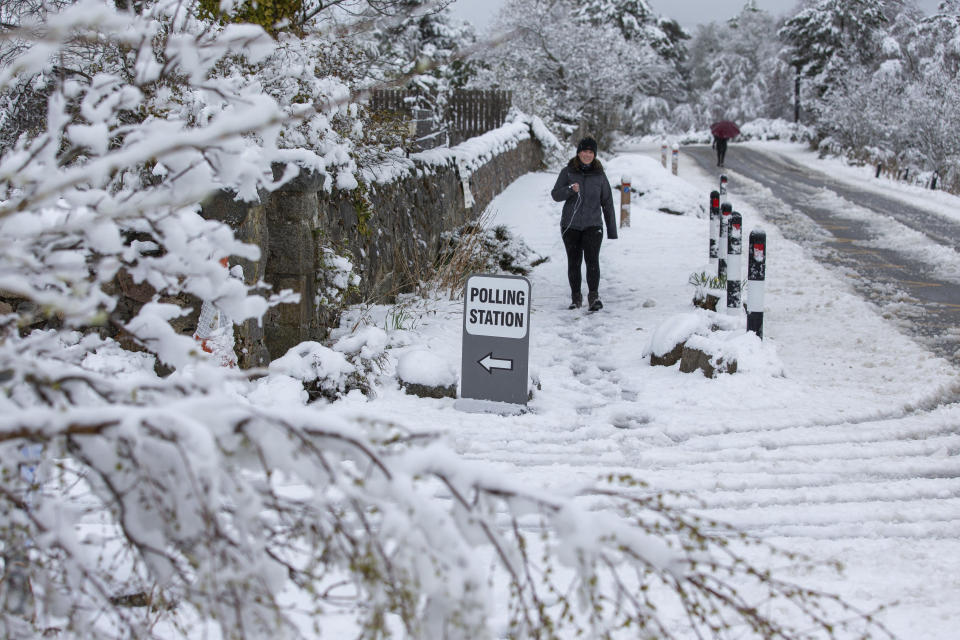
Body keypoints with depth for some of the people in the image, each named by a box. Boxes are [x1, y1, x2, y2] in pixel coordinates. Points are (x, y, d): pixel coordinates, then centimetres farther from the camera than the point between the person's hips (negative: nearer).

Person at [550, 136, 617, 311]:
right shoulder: (567, 171, 0)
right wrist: (570, 189, -24)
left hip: (593, 225, -1)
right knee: (574, 262, 5)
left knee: (592, 259, -16)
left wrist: (612, 230, 6)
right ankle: (576, 297, 16)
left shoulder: (599, 174, 2)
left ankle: (594, 297, -10)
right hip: (571, 225, 1)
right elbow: (555, 195, -3)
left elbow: (607, 203, 6)